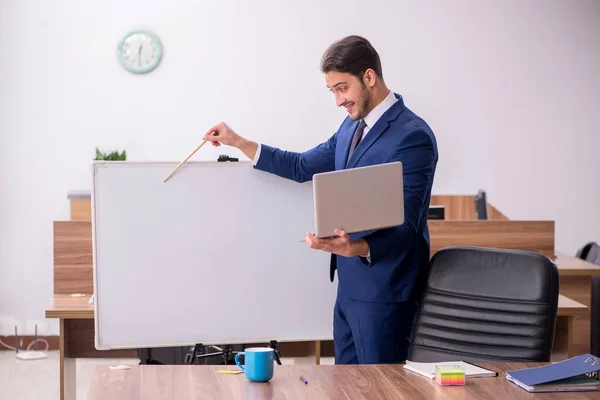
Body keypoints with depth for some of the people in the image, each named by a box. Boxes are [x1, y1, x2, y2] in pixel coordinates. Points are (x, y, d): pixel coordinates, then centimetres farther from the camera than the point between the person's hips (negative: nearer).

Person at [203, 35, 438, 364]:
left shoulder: (412, 136, -16)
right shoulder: (353, 126, 12)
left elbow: (404, 226, -21)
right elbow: (302, 167, 21)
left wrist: (356, 248, -37)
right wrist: (238, 142, 15)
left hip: (384, 289, -8)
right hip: (350, 284, 9)